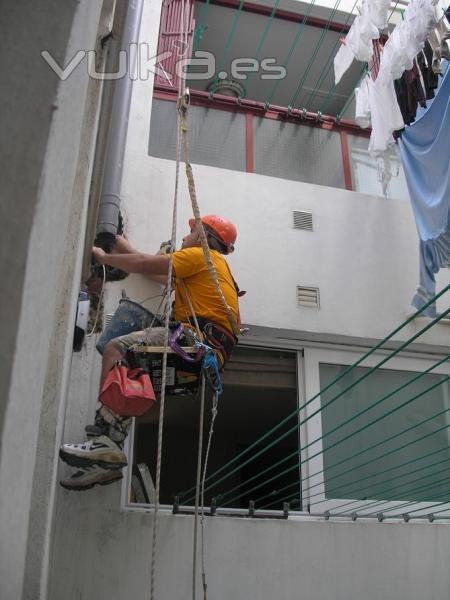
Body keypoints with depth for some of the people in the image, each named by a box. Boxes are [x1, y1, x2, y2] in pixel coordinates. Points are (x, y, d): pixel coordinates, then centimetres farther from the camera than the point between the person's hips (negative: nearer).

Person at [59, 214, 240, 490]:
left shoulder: (200, 255, 6)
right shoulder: (214, 265, 33)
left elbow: (144, 265, 2)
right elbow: (161, 276, 33)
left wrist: (103, 256, 16)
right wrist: (127, 250, 39)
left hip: (198, 337, -10)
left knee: (116, 349, -19)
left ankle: (107, 442, -28)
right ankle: (108, 459, 0)